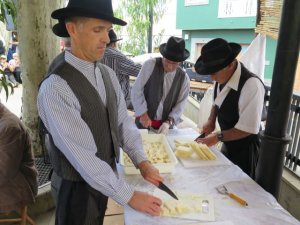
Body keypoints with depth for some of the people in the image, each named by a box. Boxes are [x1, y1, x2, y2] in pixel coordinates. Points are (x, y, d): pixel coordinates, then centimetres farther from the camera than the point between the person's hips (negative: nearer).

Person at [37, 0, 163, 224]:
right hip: (79, 187, -6)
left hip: (107, 178, 6)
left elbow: (123, 121, 0)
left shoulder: (108, 74, -2)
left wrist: (142, 161, -12)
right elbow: (83, 157, -27)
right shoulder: (55, 88, -26)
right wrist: (129, 196, -22)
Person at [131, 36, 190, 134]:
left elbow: (180, 104, 0)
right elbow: (136, 90, -10)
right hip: (144, 120, -2)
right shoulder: (150, 64, -11)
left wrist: (168, 122, -12)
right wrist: (143, 113, -15)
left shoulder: (184, 77, -3)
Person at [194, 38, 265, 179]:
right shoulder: (223, 77, -8)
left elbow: (248, 129, -26)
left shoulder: (251, 85, -31)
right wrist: (211, 121, -5)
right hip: (227, 144, 7)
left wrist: (218, 137, -22)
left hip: (244, 151, -7)